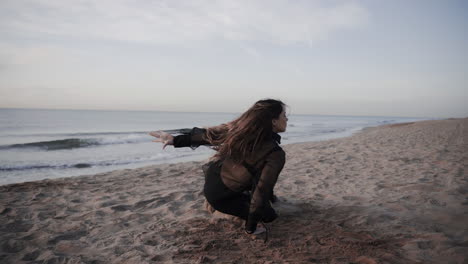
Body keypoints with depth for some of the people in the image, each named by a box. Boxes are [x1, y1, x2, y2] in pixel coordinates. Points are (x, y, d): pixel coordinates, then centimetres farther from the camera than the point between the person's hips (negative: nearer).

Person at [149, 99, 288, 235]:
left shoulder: (241, 127, -10)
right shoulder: (275, 154, -26)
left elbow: (208, 134, -4)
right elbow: (262, 189, -25)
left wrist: (175, 140, 6)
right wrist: (251, 227, -13)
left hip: (212, 177, 7)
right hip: (221, 197, -6)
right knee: (269, 215, 11)